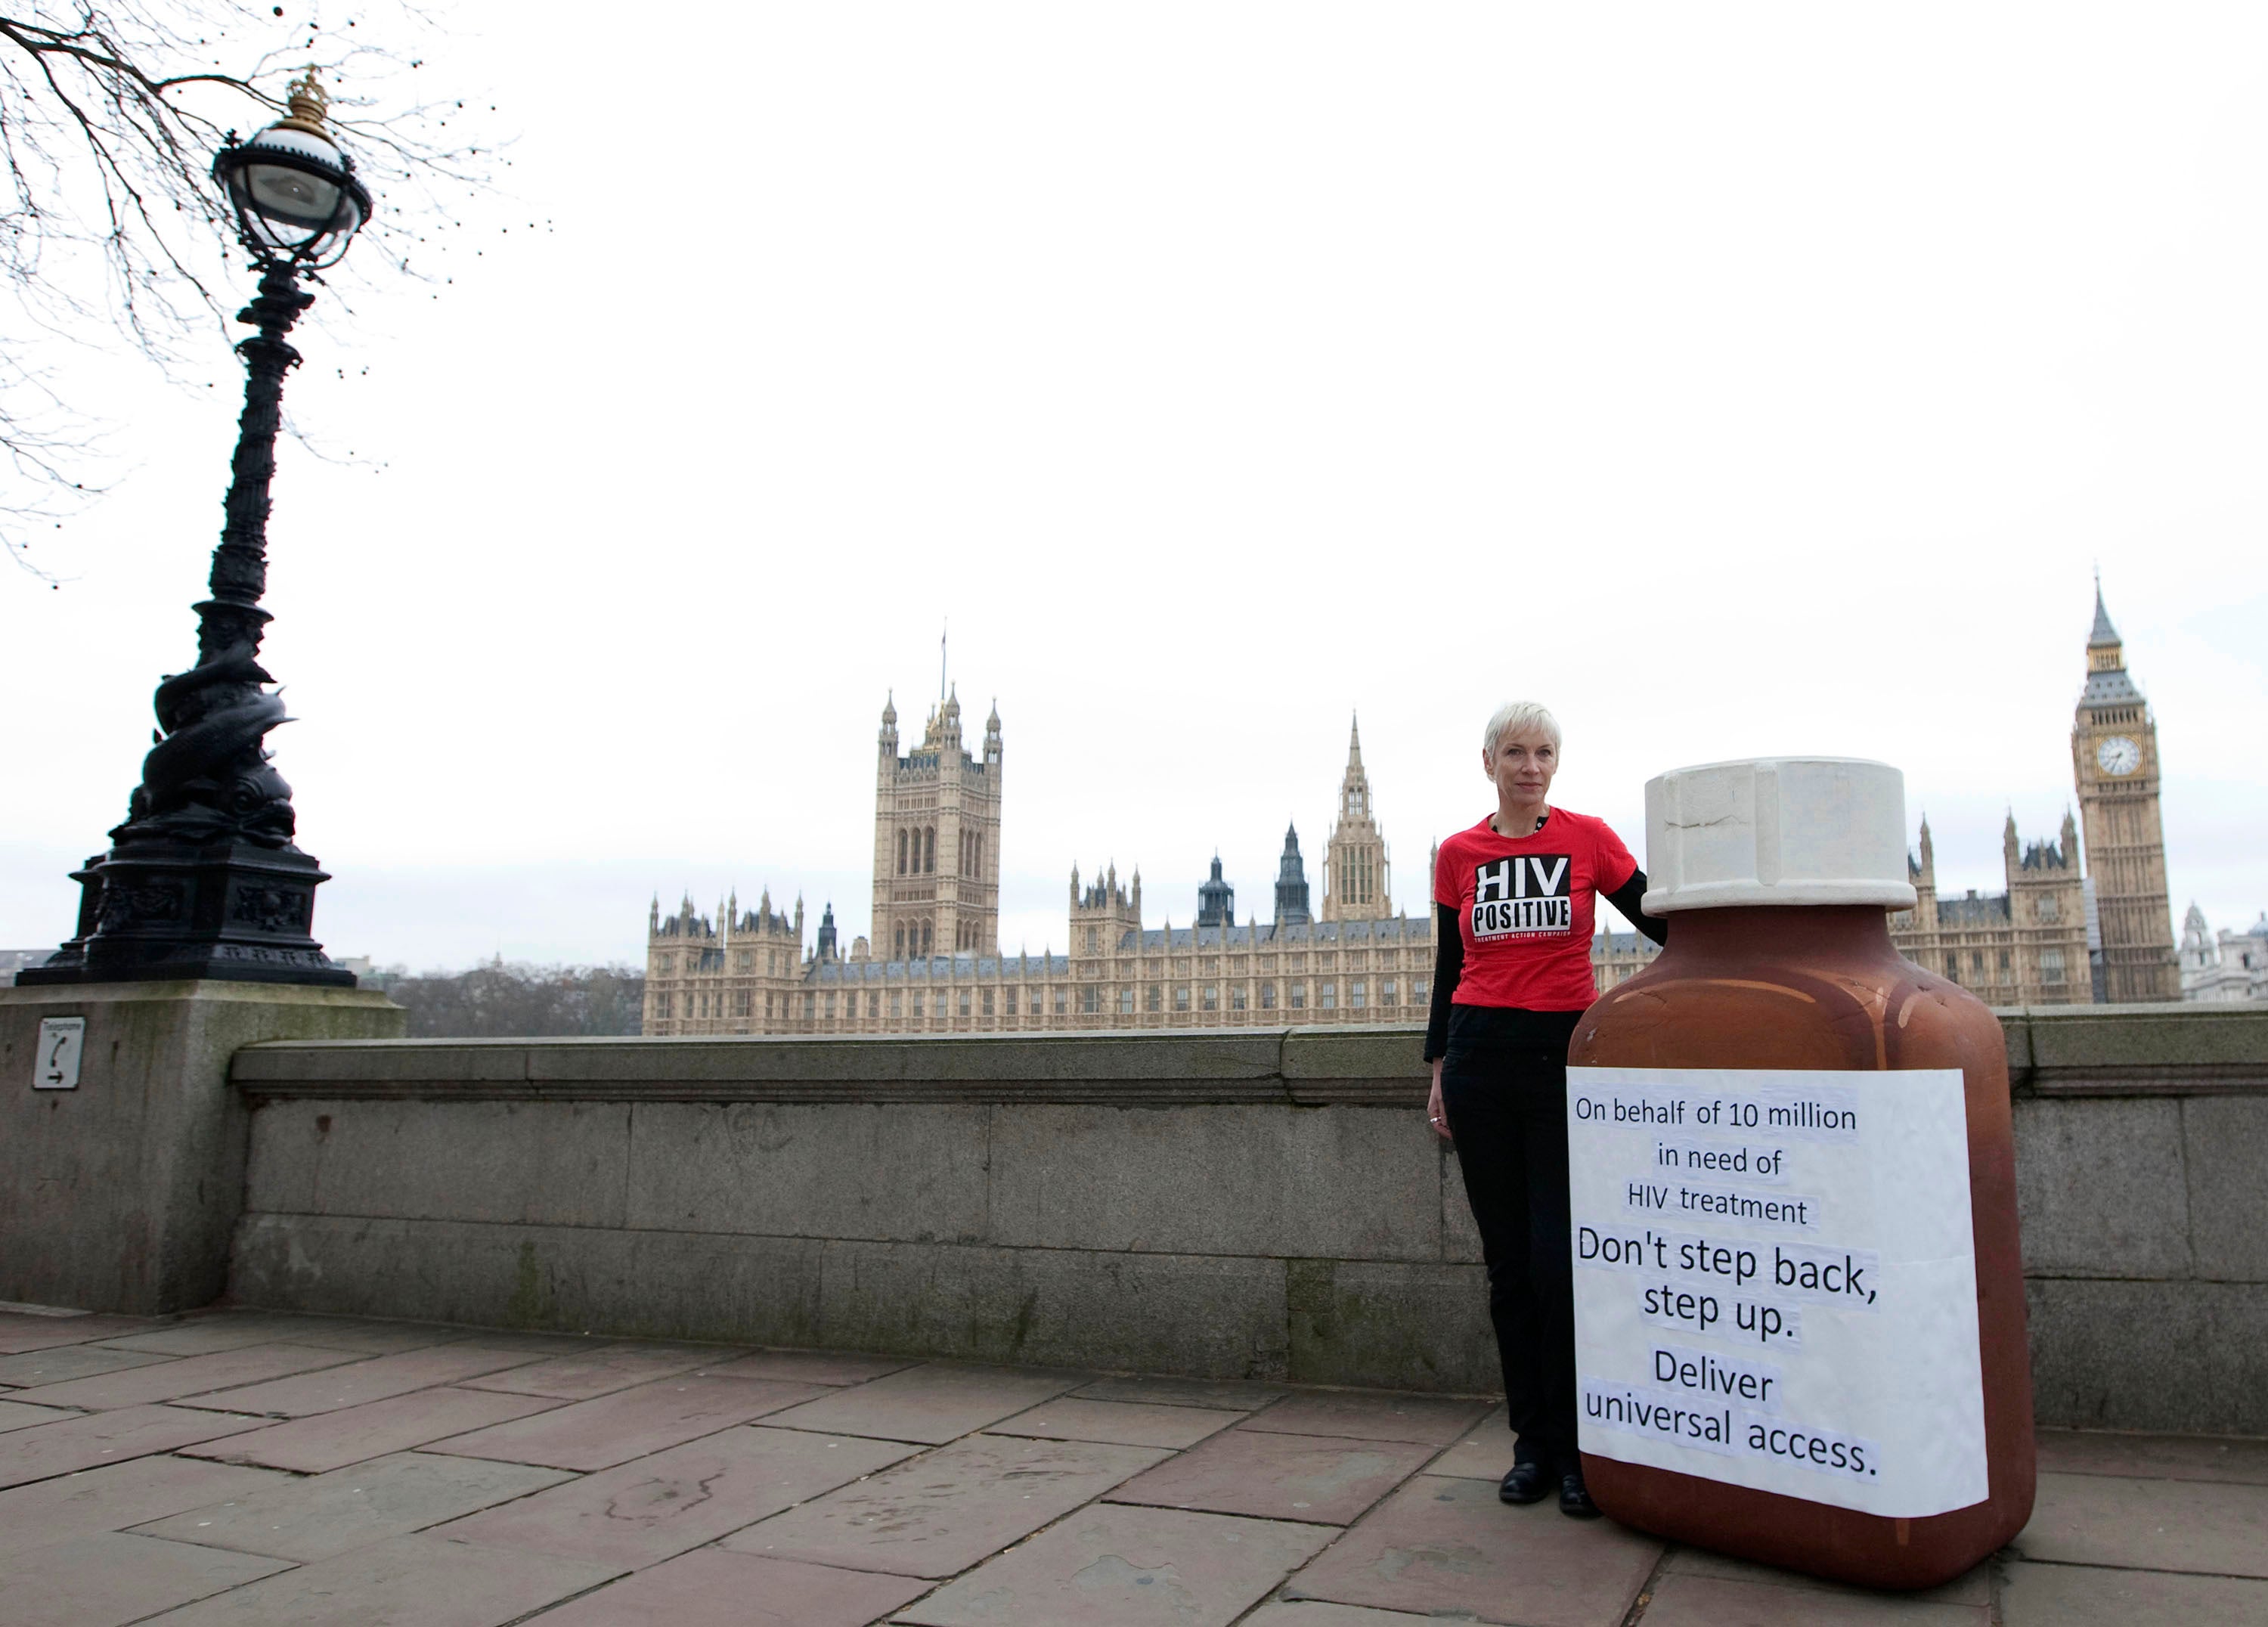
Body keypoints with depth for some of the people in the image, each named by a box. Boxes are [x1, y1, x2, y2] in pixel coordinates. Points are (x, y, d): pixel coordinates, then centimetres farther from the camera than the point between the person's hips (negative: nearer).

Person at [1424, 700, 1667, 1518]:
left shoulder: (1588, 838, 2)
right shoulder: (1458, 854, 8)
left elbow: (1660, 923, 6)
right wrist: (1439, 1066, 11)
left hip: (1564, 1053, -2)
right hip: (1482, 1058, 2)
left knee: (1559, 1257, -7)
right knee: (1508, 1259, 7)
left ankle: (1577, 1449, 8)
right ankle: (1532, 1442, 19)